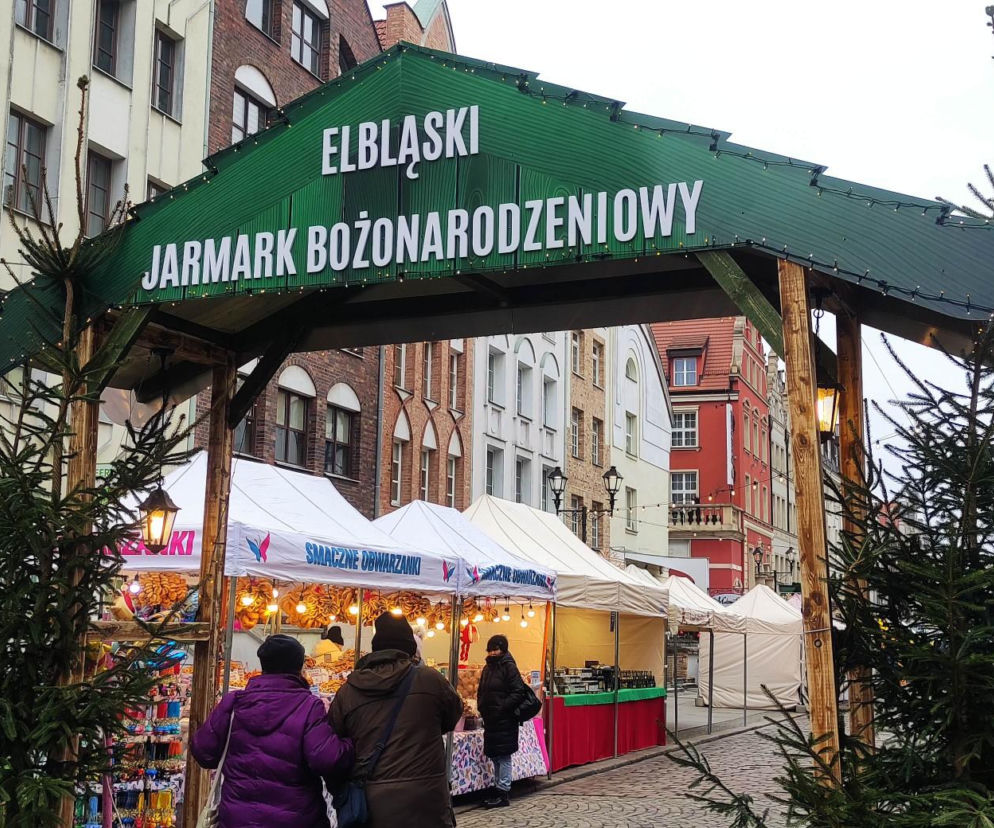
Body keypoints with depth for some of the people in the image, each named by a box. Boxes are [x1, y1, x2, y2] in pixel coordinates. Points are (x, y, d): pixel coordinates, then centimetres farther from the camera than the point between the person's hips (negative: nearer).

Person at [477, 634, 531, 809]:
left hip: (504, 720, -8)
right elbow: (482, 691, 24)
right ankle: (500, 790, 21)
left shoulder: (508, 667, -9)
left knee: (503, 756, -5)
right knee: (494, 756, 12)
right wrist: (481, 707, 8)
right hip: (490, 719, 8)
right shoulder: (487, 668, 14)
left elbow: (519, 692, -16)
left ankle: (503, 793, 0)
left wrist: (503, 708, -17)